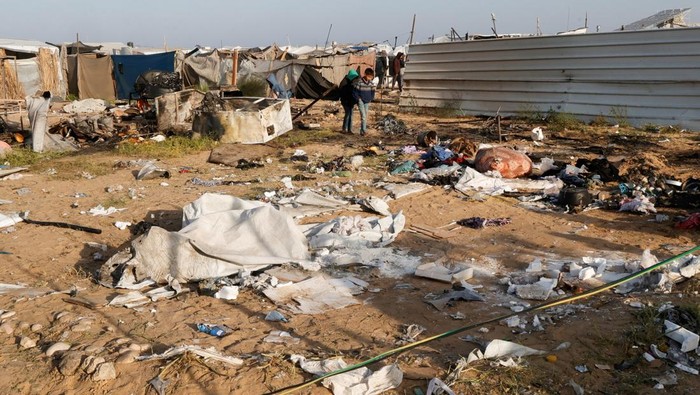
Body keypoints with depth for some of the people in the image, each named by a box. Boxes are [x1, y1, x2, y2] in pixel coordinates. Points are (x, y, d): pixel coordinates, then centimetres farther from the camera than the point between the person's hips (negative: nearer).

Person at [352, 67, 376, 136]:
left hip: (367, 102, 6)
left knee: (366, 116, 7)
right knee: (363, 116, -15)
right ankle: (364, 130, -14)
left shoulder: (371, 83, 1)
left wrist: (370, 99, 6)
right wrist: (358, 99, -11)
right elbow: (354, 92, -11)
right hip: (361, 101, -6)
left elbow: (372, 92, 15)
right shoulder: (359, 82, -15)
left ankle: (362, 131, 14)